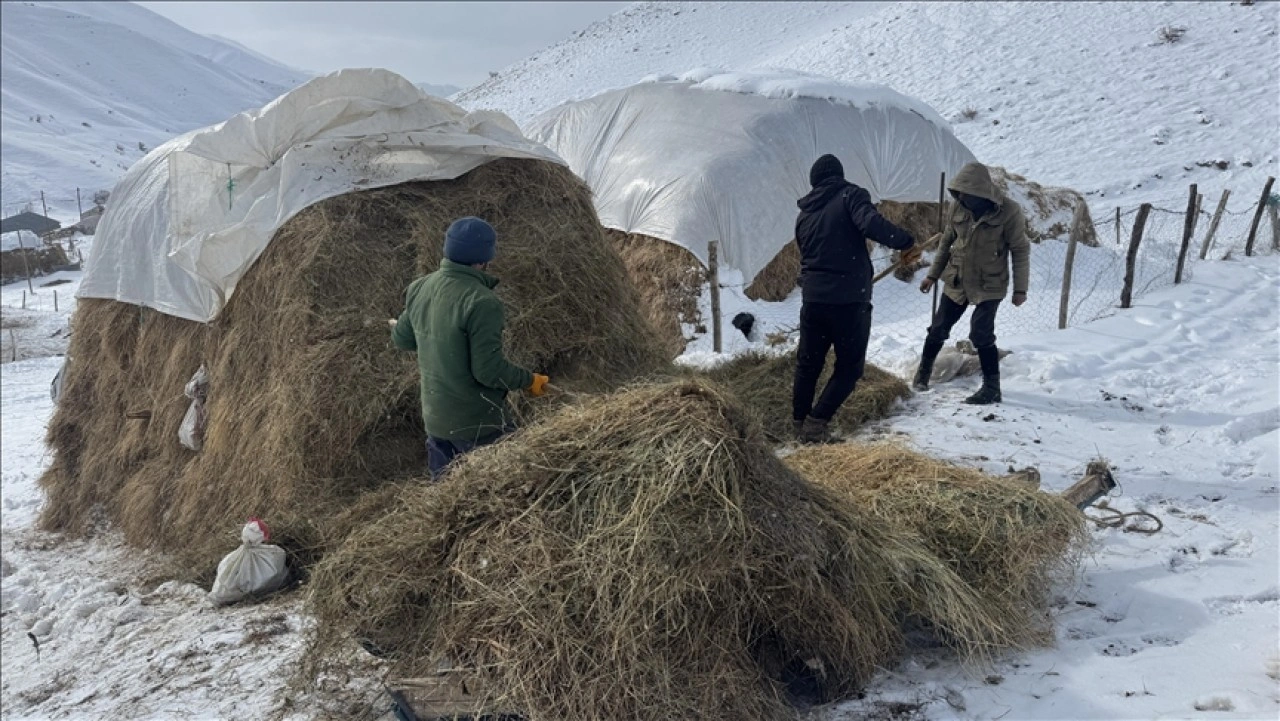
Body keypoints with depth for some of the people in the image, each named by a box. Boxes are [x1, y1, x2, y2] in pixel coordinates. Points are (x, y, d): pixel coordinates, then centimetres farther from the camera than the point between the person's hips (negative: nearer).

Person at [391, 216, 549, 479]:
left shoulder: (420, 289, -1)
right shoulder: (482, 302, -25)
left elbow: (402, 339, 14)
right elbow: (489, 371, -24)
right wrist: (530, 380, -8)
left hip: (434, 418, 8)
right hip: (477, 425, -7)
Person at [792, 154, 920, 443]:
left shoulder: (805, 213, 16)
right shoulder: (850, 196, -2)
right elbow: (871, 223, -22)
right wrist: (906, 242, -11)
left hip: (813, 299, 5)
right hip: (850, 300, -5)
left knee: (808, 364, 18)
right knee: (849, 367, 8)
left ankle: (800, 421, 24)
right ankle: (816, 422, -2)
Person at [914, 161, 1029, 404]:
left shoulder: (1009, 212, -18)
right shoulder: (960, 207, -6)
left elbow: (1020, 251, -10)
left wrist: (1020, 289, -11)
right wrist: (932, 275, 11)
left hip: (989, 286, -5)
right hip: (956, 281, 5)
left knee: (981, 334, -13)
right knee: (939, 329, 12)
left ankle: (992, 388, 1)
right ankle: (924, 369, 35)